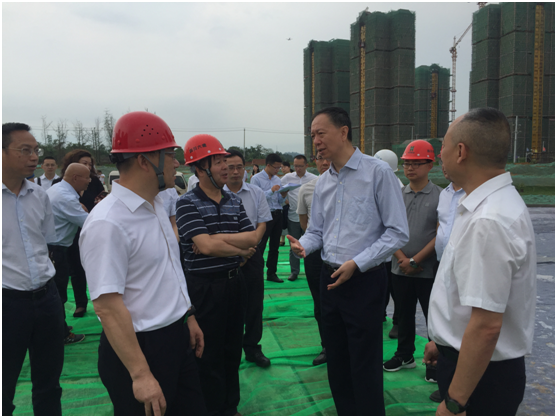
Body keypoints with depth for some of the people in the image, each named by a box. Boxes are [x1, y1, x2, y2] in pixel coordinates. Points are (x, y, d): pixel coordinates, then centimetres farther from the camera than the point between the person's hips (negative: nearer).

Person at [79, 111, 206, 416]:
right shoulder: (107, 223, -23)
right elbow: (107, 306, -25)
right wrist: (140, 374, -23)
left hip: (177, 338, 9)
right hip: (140, 347, -8)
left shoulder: (156, 206, 6)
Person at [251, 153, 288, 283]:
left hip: (278, 215, 7)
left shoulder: (277, 179, 15)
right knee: (260, 246, -4)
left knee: (274, 246, 12)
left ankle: (272, 273, 21)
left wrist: (283, 196, -4)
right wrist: (271, 191, -18)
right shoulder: (256, 179, -5)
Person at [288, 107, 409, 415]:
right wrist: (303, 245, -6)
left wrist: (356, 263, -19)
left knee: (365, 367, 3)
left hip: (365, 280, -6)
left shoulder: (378, 172, -11)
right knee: (337, 362, 18)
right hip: (330, 279, 7)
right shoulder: (323, 183, 9)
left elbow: (397, 233, -12)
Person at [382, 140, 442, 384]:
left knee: (433, 317, 5)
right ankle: (405, 355, 33)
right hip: (400, 269, 4)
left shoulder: (439, 196, -6)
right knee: (404, 314, 16)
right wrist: (402, 259, -7)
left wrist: (415, 261, -13)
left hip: (428, 270, -4)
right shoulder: (397, 195, 5)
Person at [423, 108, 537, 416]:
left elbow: (486, 325, -29)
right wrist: (445, 342, 21)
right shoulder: (489, 204, 4)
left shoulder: (489, 221, -29)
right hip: (462, 356, 9)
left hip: (482, 372, -9)